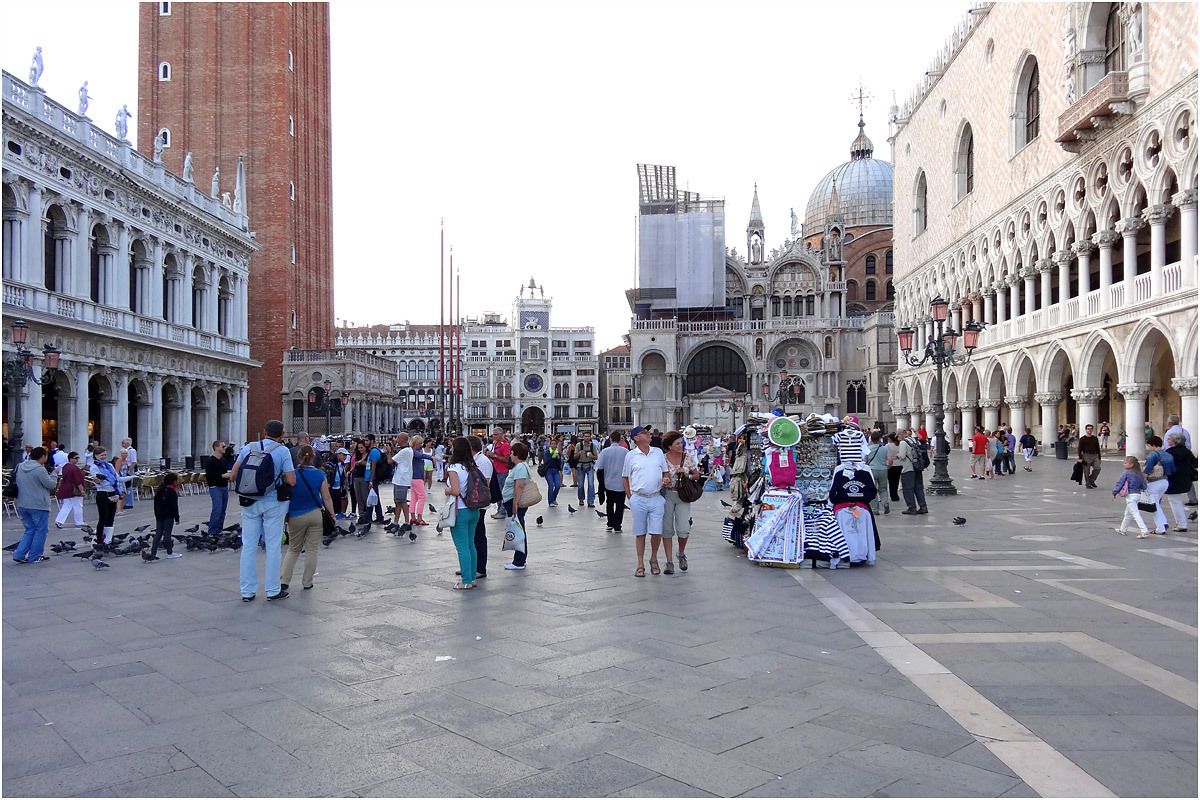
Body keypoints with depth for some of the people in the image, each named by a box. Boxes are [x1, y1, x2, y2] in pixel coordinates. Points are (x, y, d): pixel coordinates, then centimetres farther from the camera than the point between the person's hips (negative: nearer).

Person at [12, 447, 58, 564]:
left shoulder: (20, 467, 8)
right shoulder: (40, 469, -17)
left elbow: (17, 483, 19)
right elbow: (50, 485, -13)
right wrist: (53, 474, 4)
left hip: (22, 505, 8)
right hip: (38, 505, -8)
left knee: (29, 530, 18)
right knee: (40, 530, 5)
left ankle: (19, 554, 8)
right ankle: (34, 557, 8)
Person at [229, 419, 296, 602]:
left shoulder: (248, 448, 1)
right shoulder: (282, 451, -8)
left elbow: (232, 476, 1)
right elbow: (291, 481, -12)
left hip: (250, 503, 3)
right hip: (274, 503, -3)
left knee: (248, 546, 9)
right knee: (273, 546, 5)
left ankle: (247, 591, 14)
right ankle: (273, 590, 11)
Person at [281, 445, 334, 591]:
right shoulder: (319, 474, -4)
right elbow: (327, 498, -4)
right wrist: (332, 515, 6)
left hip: (296, 517, 0)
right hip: (316, 515, 0)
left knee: (293, 549, 16)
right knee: (312, 549, 9)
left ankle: (283, 581, 7)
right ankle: (307, 583, 12)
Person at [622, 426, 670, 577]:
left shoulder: (658, 452, 8)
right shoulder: (631, 455, 2)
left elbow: (666, 471, 17)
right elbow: (624, 478, 8)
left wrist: (665, 479, -5)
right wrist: (630, 497, 2)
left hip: (656, 498, 1)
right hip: (638, 499, -1)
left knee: (657, 532, -2)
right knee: (640, 532, 5)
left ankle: (654, 558, 21)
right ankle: (640, 564, 15)